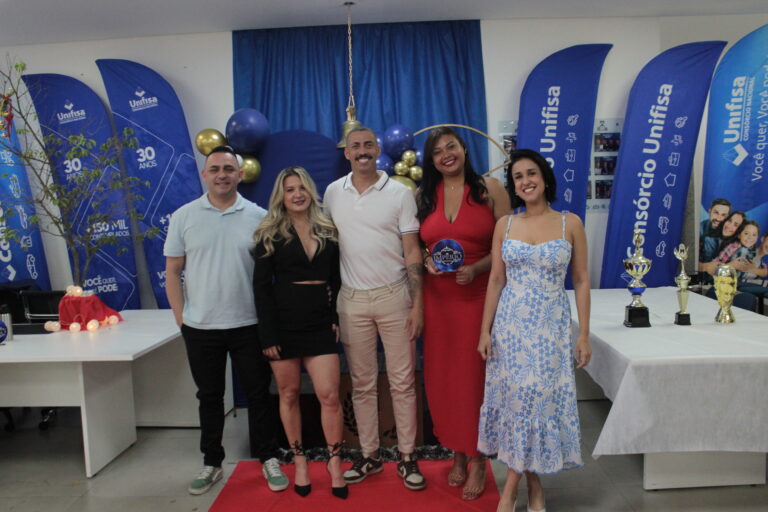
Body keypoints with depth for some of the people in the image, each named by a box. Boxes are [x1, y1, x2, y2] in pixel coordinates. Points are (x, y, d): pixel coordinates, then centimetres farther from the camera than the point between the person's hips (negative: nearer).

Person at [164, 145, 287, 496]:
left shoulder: (258, 217, -2)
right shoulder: (184, 216, 1)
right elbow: (172, 272, 3)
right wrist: (181, 318, -2)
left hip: (248, 325, -1)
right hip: (200, 328, 1)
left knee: (258, 394, 9)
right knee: (209, 397, 15)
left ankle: (268, 459, 26)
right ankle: (211, 463, 32)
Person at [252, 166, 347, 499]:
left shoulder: (328, 231, 8)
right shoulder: (270, 234, 0)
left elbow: (337, 279, 13)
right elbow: (261, 286, -5)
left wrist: (336, 318, 2)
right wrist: (267, 334, -11)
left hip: (320, 325, 2)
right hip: (284, 325, -1)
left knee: (329, 395, -3)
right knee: (289, 394, 9)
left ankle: (335, 463, 14)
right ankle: (299, 461, 25)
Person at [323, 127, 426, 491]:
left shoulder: (399, 193, -2)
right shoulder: (332, 193, 5)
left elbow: (412, 251, -2)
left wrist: (417, 304, -8)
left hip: (394, 296, -2)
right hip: (352, 299, 2)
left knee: (402, 381, 4)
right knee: (362, 383, 10)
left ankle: (407, 457, 18)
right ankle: (370, 455, 24)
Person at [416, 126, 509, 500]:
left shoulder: (490, 188, -1)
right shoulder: (423, 196, 8)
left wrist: (476, 268, -17)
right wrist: (426, 262, -7)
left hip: (479, 295, -3)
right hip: (437, 297, 3)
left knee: (475, 375, 2)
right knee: (441, 376, 7)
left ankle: (477, 461, 20)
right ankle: (457, 454, 27)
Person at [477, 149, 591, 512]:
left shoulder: (570, 223, -1)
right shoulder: (505, 225, 3)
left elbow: (581, 281, 0)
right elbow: (496, 280, 5)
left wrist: (584, 335, -3)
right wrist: (485, 330, 1)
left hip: (550, 325, -1)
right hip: (510, 324, 2)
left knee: (537, 398, 1)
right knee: (516, 398, 5)